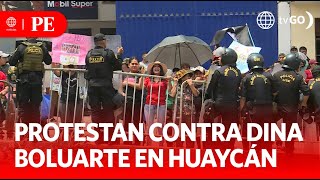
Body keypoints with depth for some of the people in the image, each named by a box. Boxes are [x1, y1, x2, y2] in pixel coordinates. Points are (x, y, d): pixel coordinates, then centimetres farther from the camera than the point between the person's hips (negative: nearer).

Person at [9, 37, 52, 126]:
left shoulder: (21, 47, -6)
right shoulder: (42, 48, 0)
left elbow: (11, 62, -3)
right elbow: (49, 61, 12)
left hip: (23, 79, -2)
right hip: (37, 80, 2)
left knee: (23, 105, 6)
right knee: (36, 105, 12)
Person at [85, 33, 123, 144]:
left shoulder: (89, 54, 3)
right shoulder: (108, 53, -7)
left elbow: (87, 68, 12)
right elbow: (118, 66, 1)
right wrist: (119, 55, 14)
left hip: (92, 86, 3)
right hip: (106, 85, -3)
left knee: (95, 111, 8)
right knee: (108, 110, 5)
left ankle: (98, 137, 9)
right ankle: (110, 135, 6)